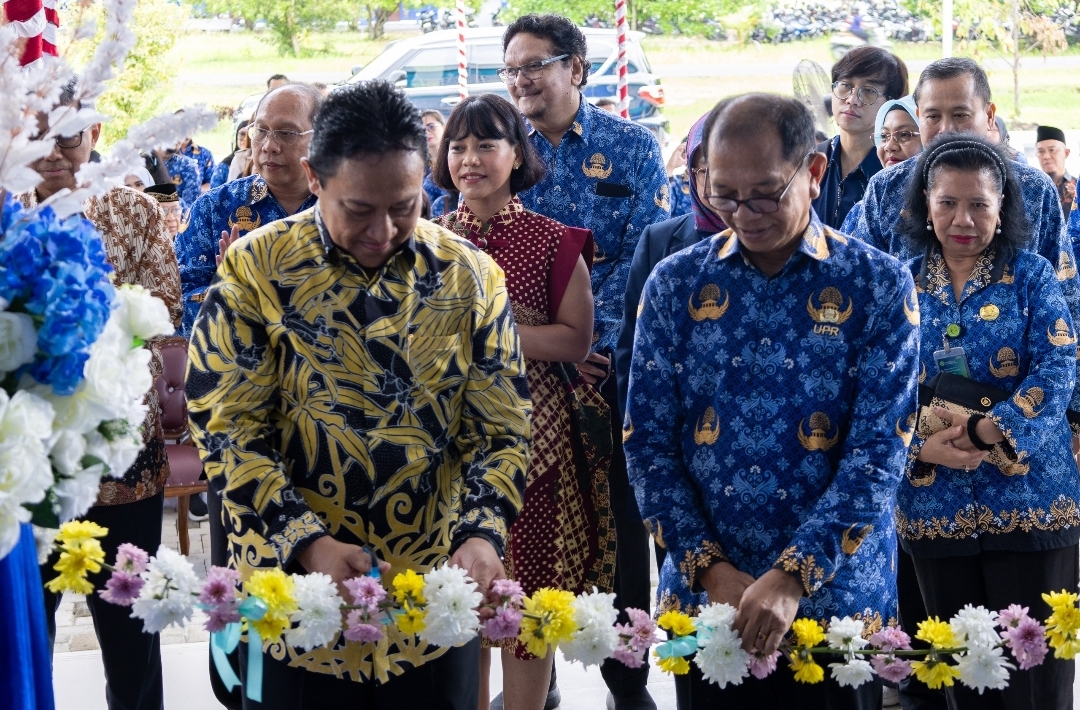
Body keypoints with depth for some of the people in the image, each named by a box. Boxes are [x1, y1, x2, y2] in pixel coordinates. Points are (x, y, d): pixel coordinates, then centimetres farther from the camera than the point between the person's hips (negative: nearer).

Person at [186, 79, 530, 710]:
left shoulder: (471, 276, -1)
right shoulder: (255, 270, -7)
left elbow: (502, 429, 0)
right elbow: (226, 428, -9)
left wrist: (482, 534, -18)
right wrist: (307, 543, -20)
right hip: (295, 594, -1)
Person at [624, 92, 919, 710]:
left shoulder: (878, 285, -4)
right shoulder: (676, 284, 2)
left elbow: (880, 451, -11)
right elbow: (647, 439, 0)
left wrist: (792, 577, -20)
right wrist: (709, 568, -11)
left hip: (837, 596, -1)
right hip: (703, 597, 2)